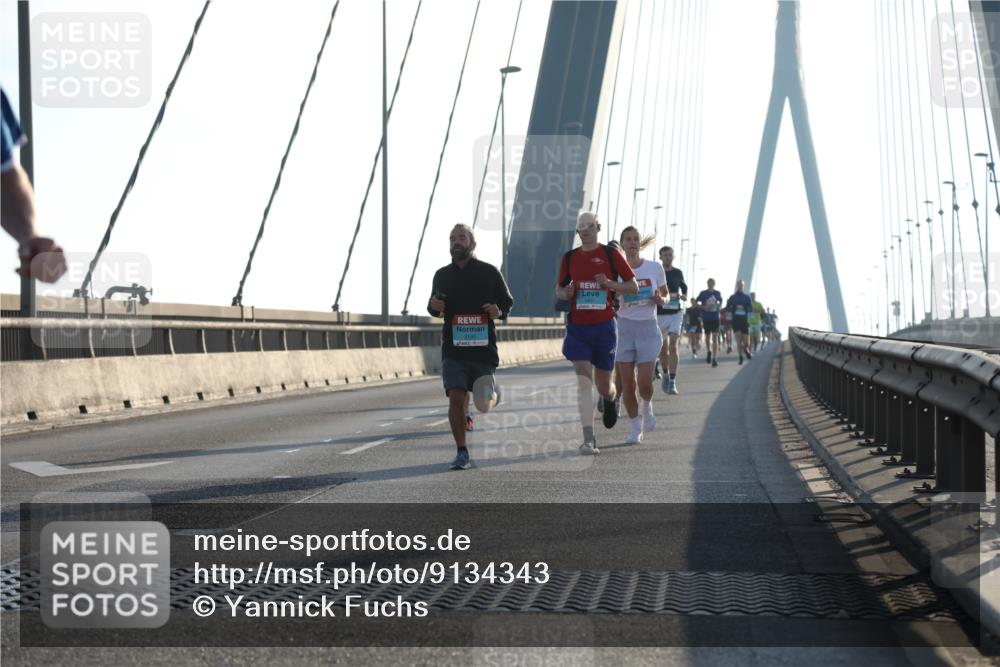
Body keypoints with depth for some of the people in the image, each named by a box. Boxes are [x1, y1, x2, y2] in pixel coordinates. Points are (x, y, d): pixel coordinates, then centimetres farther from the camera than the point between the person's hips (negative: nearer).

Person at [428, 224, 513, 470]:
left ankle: (492, 391, 39)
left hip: (483, 346, -1)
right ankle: (462, 453, -2)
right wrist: (433, 307, -3)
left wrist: (499, 311, -13)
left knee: (483, 405, 0)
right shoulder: (442, 275, 8)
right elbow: (434, 307, 21)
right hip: (453, 350, 1)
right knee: (456, 398, -13)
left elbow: (507, 301, 9)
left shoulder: (489, 272, 1)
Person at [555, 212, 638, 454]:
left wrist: (610, 284, -15)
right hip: (577, 327, 1)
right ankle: (588, 439, -12)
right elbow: (559, 288, 18)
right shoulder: (569, 257, 7)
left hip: (604, 327, -1)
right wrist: (564, 293, -6)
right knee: (583, 381, -12)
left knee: (603, 386, 9)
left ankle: (612, 398, 47)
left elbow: (634, 286, 1)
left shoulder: (611, 254, -1)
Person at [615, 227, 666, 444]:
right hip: (624, 328, 0)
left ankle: (647, 406, 25)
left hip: (648, 328, 0)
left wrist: (660, 299, -9)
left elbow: (665, 294, 13)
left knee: (644, 381, -10)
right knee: (627, 383, 0)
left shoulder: (654, 267, 1)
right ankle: (635, 428, 16)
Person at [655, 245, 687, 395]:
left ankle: (672, 381, -18)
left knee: (673, 345, -14)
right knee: (663, 348, 9)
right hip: (660, 314, 0)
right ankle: (666, 375, 34)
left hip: (676, 312, 0)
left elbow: (685, 295, 19)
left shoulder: (678, 273, 7)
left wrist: (680, 296, -3)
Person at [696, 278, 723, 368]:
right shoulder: (703, 293, -1)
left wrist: (719, 306, 1)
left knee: (715, 338, -10)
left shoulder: (718, 293, 5)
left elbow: (721, 302, 22)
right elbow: (696, 303, 3)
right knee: (707, 336, 14)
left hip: (715, 318, 0)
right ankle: (708, 352, 42)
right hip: (706, 319, 0)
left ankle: (714, 358, -15)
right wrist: (703, 307, -14)